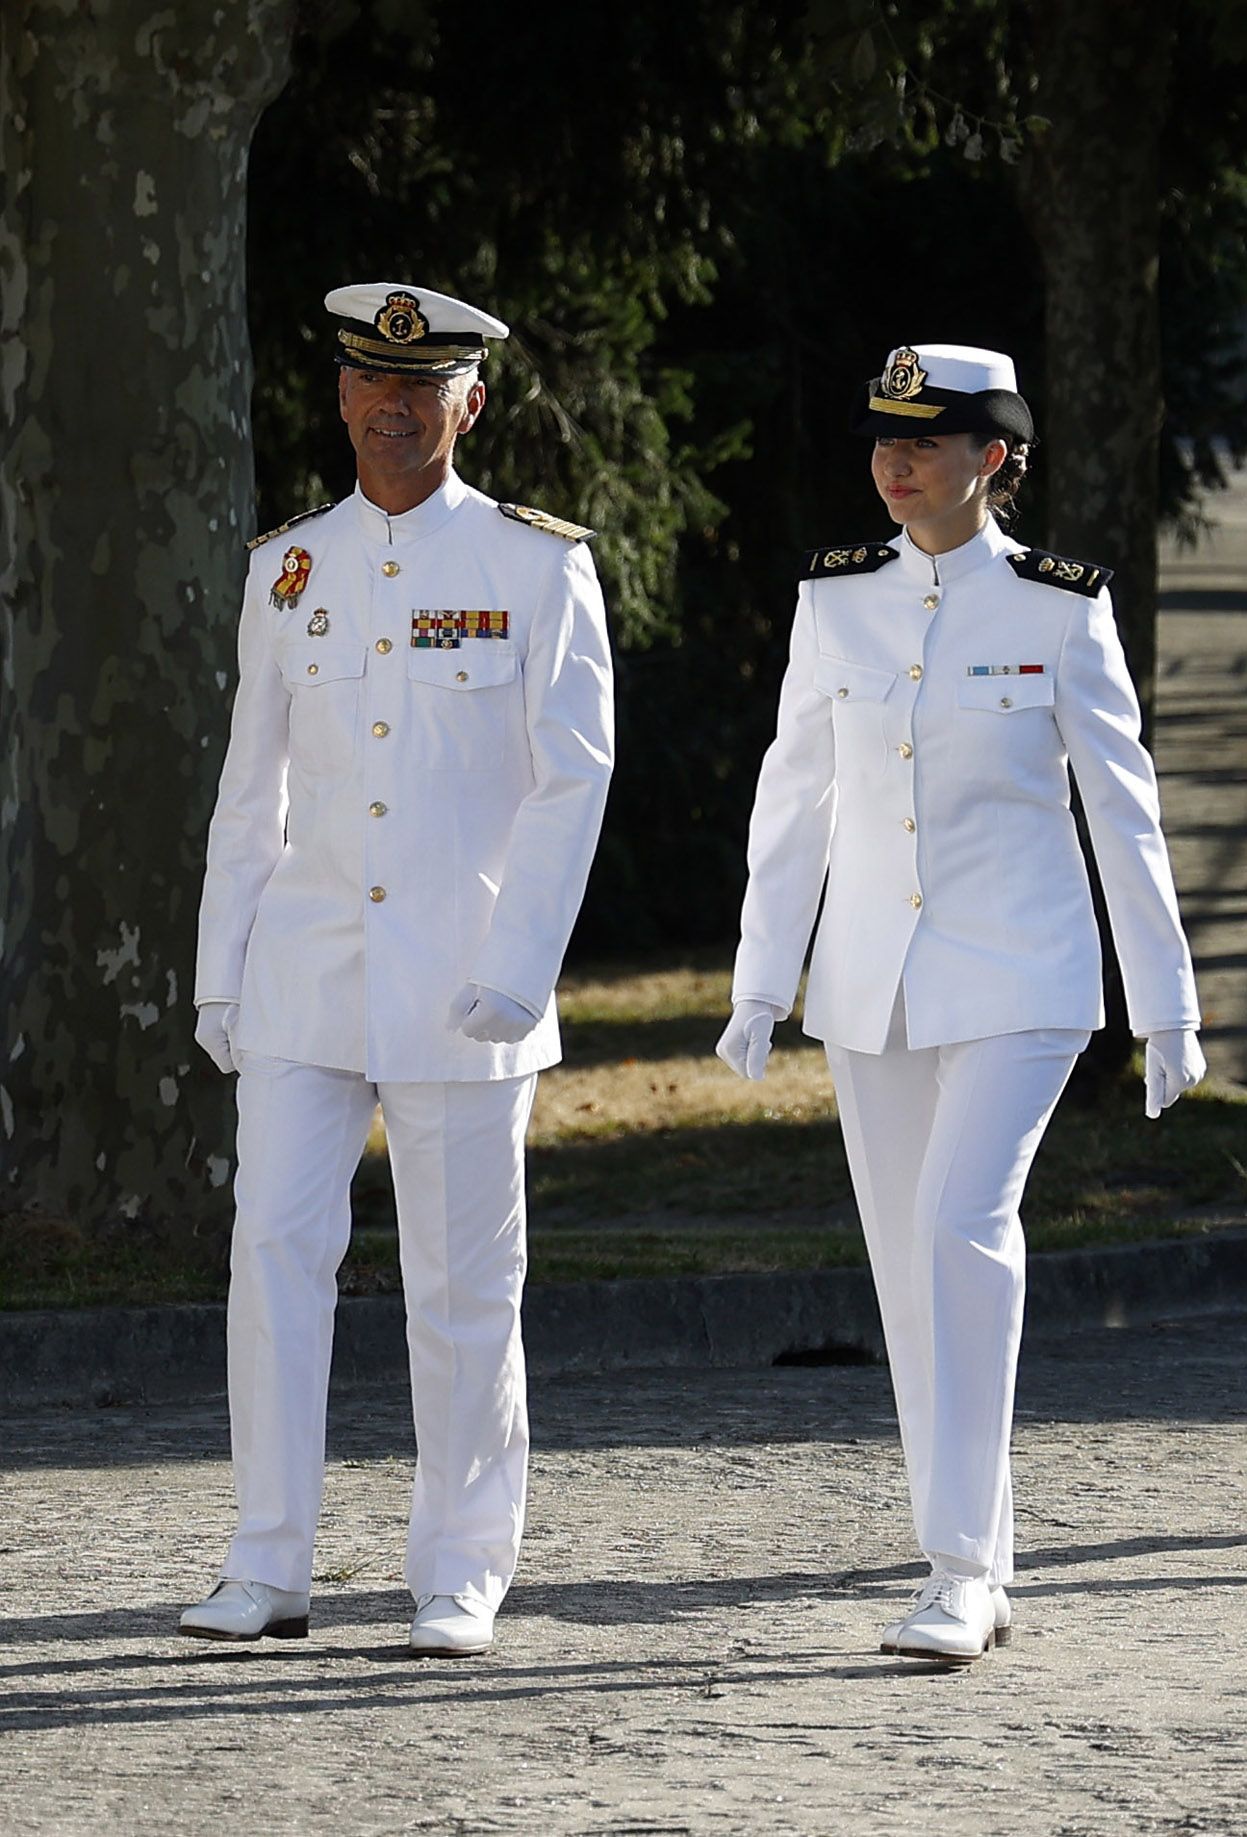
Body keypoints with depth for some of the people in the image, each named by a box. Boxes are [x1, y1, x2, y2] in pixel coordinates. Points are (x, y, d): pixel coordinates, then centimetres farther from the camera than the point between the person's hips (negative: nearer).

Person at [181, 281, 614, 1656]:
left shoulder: (538, 565, -1)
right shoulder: (290, 572, 9)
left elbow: (573, 780, -5)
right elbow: (251, 792, 13)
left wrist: (518, 970, -13)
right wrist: (220, 976, 8)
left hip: (461, 983, -3)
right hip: (306, 974, 3)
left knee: (465, 1284, 2)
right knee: (274, 1248, -6)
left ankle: (462, 1581, 11)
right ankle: (268, 1572, -2)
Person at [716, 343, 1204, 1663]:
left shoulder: (1061, 610, -5)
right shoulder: (837, 599, 4)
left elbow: (1124, 810, -1)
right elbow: (795, 797, 9)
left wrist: (1166, 1010, -2)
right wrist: (760, 987, 5)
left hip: (1017, 981, -4)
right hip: (873, 984, 4)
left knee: (963, 1226, -20)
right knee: (910, 1261, 6)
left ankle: (960, 1569, -18)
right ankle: (978, 1578, 15)